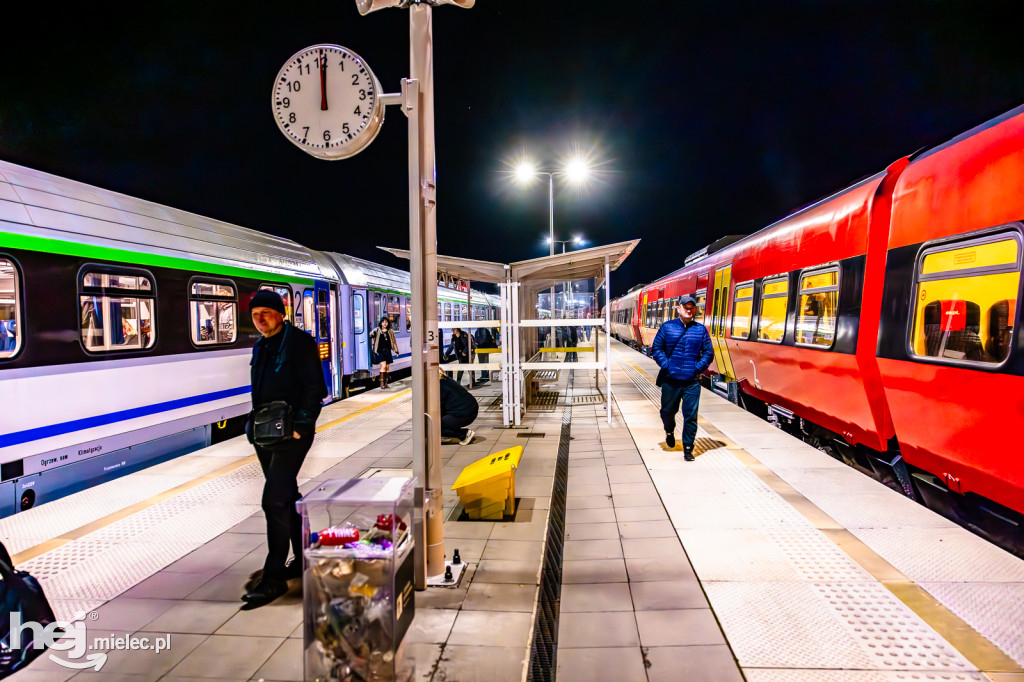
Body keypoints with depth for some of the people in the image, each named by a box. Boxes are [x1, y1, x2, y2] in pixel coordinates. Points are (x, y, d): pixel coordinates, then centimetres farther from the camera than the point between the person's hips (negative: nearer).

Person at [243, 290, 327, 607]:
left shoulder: (299, 342, -9)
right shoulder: (260, 347, 15)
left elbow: (315, 388, -15)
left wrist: (301, 425, -20)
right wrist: (255, 424, 12)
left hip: (291, 435, -8)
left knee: (274, 501, -11)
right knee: (286, 498, 17)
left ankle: (274, 576, -2)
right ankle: (302, 559, 31)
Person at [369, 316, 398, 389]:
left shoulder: (390, 332, 9)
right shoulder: (377, 330, 2)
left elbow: (393, 341, 13)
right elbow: (370, 335, -3)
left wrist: (396, 350, 12)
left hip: (387, 351, 4)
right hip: (380, 351, -4)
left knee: (387, 367, 7)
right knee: (383, 366, -15)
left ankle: (386, 382, 16)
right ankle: (382, 383, -10)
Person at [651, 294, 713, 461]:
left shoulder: (701, 329, 7)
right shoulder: (667, 327, 4)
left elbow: (708, 353, 10)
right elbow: (656, 348, 4)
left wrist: (698, 368, -3)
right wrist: (666, 365, -7)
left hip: (692, 381, 0)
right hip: (670, 380, 0)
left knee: (691, 415, -2)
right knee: (667, 411, 12)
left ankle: (688, 448, 11)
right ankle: (669, 431, 45)